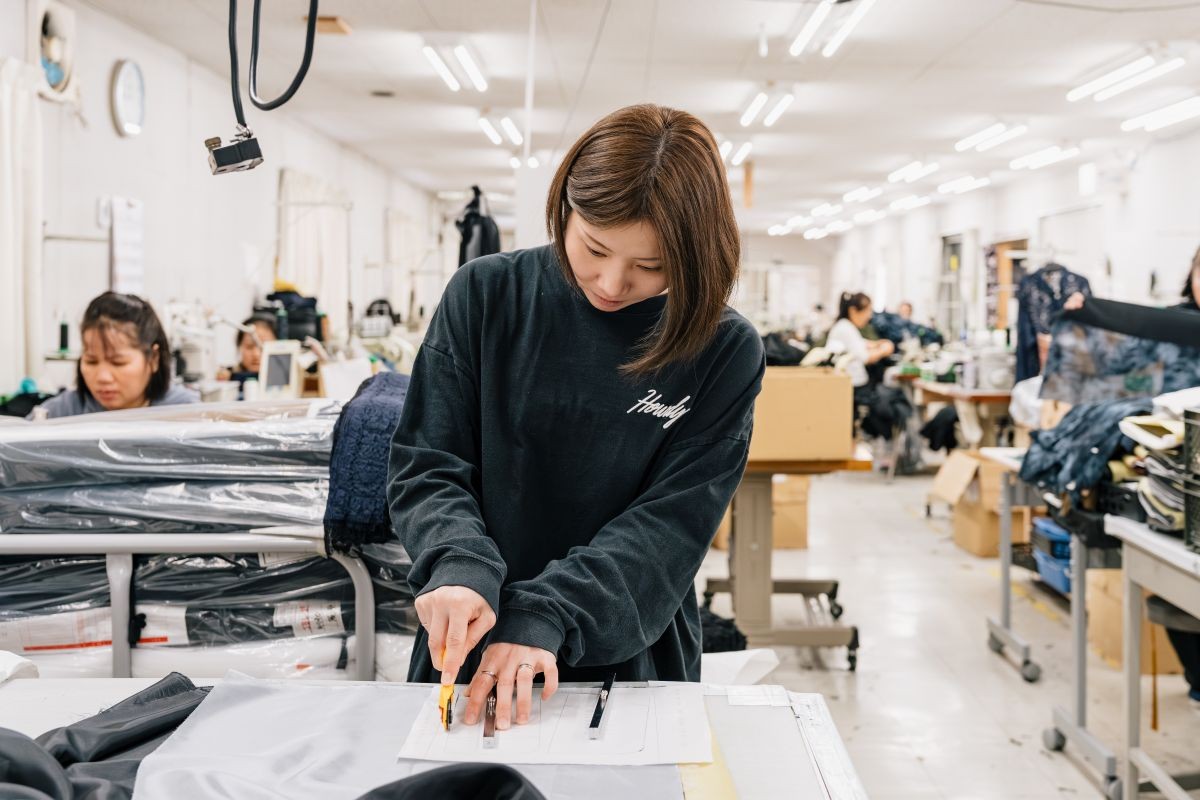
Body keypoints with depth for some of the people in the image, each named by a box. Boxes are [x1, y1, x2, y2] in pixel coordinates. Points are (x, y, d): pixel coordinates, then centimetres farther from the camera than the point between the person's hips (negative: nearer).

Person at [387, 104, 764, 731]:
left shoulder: (726, 352, -5)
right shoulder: (485, 295, -3)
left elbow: (673, 520, -9)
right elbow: (426, 467, -1)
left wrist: (545, 615, -22)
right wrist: (460, 567, -21)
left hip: (632, 662, 1)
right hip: (469, 656, -1)